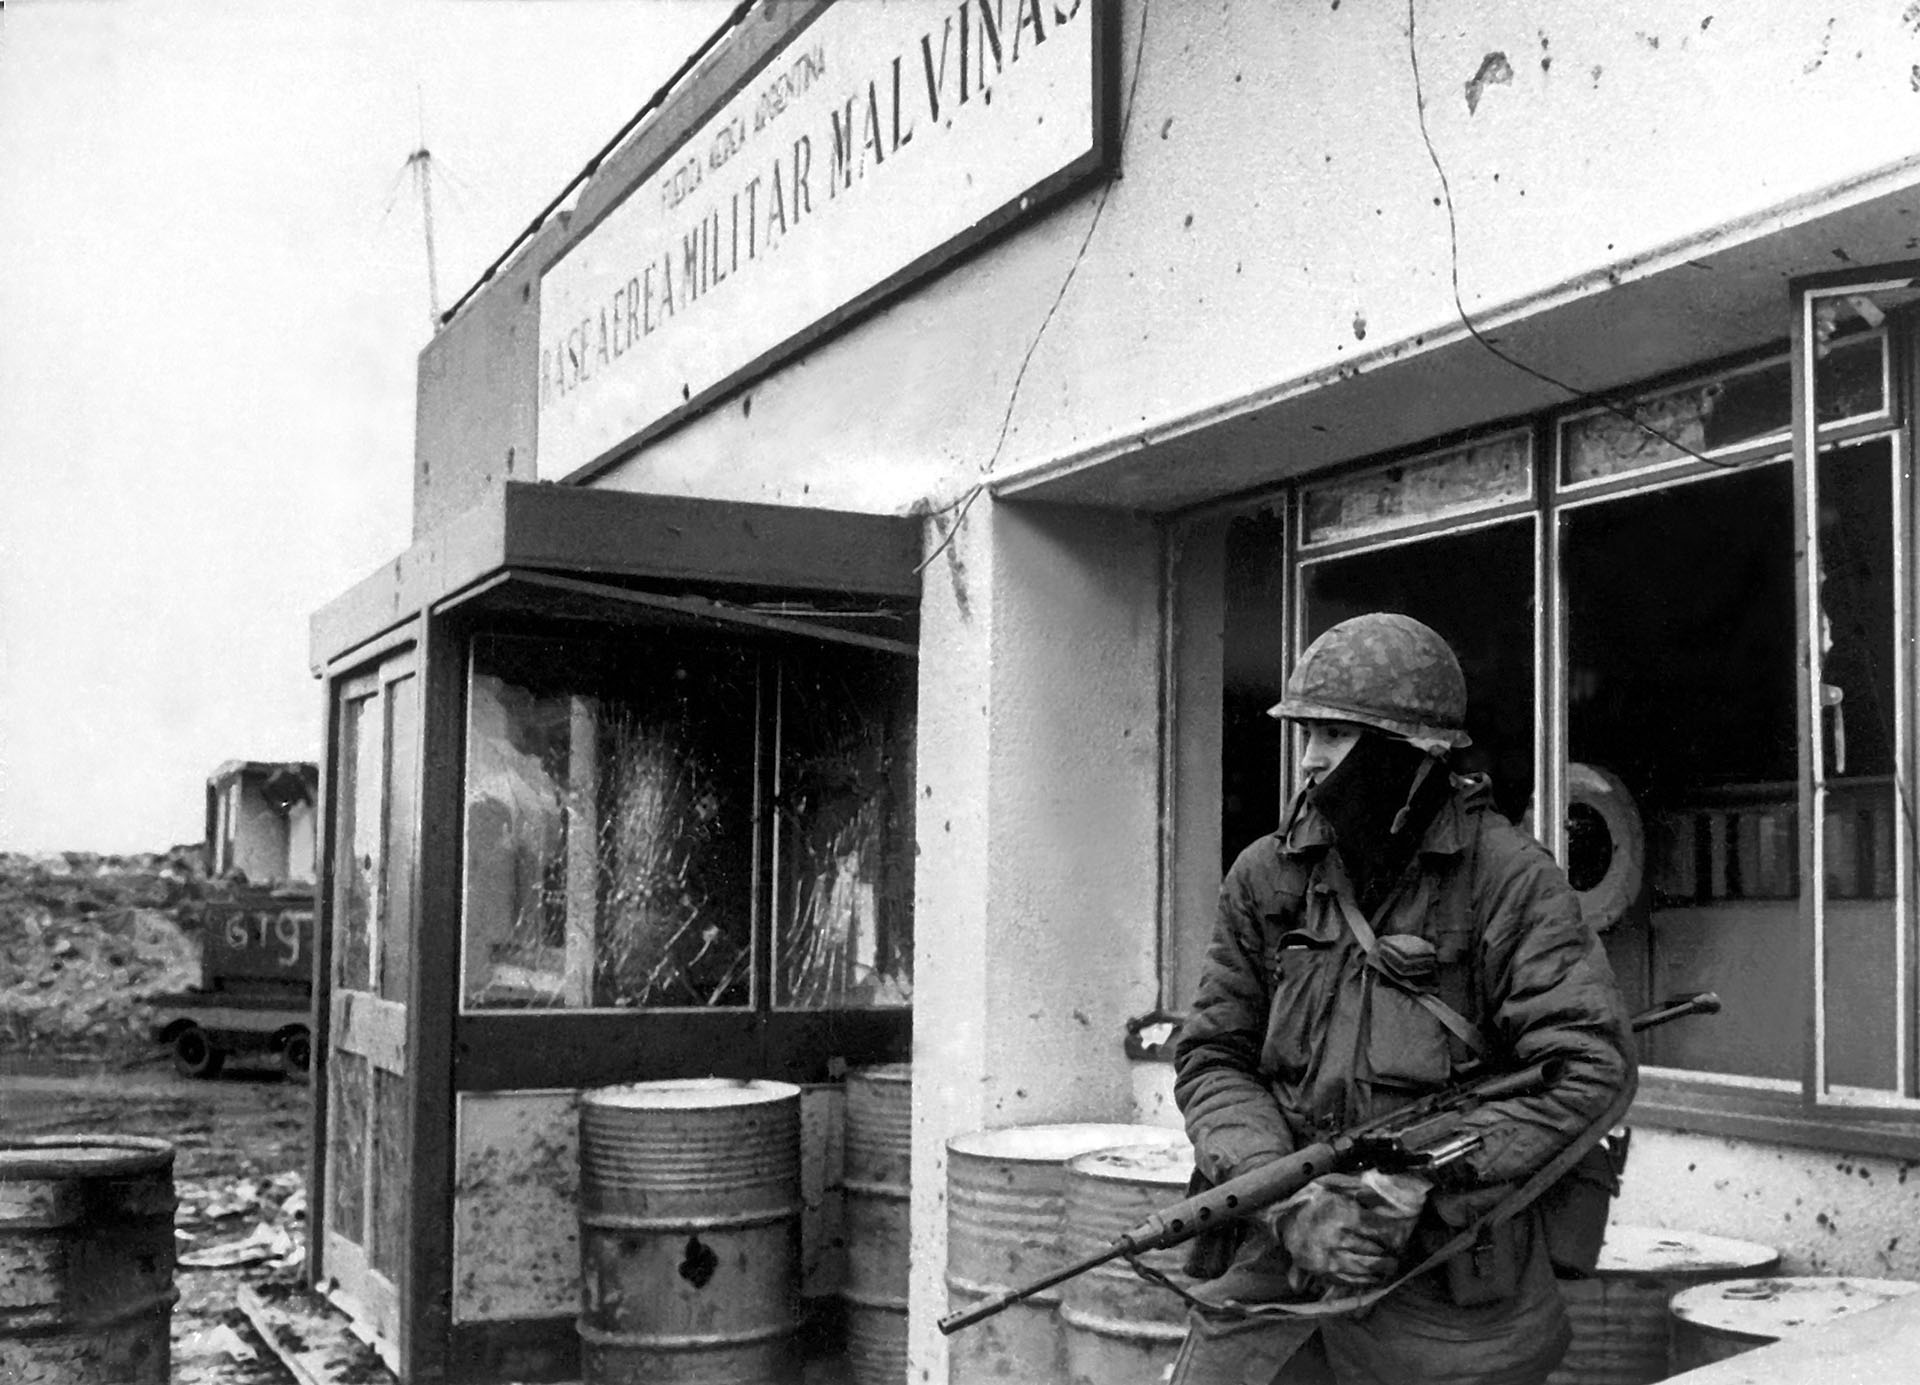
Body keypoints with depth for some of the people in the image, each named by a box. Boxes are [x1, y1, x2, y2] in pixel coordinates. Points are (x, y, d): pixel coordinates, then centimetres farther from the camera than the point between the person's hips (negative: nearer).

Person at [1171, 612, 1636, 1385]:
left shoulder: (1509, 878, -6)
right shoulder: (1264, 878, 5)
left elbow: (1592, 1073, -13)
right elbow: (1211, 1059, 4)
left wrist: (1406, 1191, -18)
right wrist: (1290, 1198, -14)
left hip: (1450, 1286, -3)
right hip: (1274, 1263, 3)